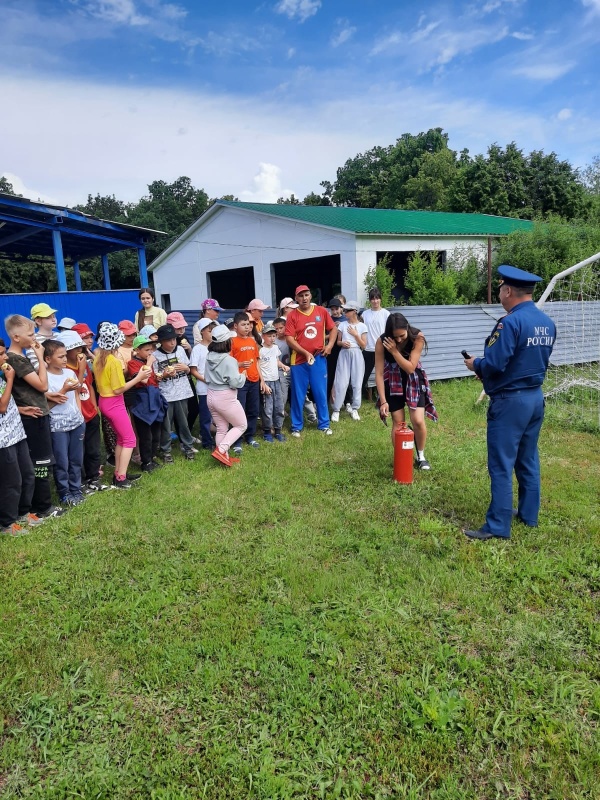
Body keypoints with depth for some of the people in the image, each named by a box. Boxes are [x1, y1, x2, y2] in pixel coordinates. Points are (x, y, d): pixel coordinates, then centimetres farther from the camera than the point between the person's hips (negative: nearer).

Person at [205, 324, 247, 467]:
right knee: (241, 426, 9)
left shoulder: (209, 357, 4)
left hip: (211, 396, 8)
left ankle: (225, 456, 23)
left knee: (221, 429, 18)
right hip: (225, 398, -8)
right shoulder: (229, 360, -21)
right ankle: (221, 450, -3)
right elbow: (236, 383, -21)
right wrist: (243, 375, -1)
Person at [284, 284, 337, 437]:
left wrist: (330, 344, -2)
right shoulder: (292, 315, -4)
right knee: (298, 395, 6)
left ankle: (324, 424, 21)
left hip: (319, 358, 2)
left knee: (321, 393, 8)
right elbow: (289, 339, -10)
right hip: (299, 360, -1)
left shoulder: (321, 311, 3)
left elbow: (333, 328, 14)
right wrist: (306, 353, -17)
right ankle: (296, 427, 17)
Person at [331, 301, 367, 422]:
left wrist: (355, 335, -10)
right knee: (341, 383, -4)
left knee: (357, 383, 3)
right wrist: (342, 343, -12)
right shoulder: (342, 324, 5)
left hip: (357, 355, 0)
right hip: (344, 355, 0)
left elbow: (364, 346, -1)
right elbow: (338, 341, 9)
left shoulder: (362, 326, 1)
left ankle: (354, 409, 15)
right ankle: (336, 410, 1)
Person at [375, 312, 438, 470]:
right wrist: (383, 401, -22)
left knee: (418, 421, -8)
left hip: (413, 381, 0)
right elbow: (379, 373, -19)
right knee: (398, 422, -1)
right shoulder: (382, 342, -23)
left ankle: (421, 456, 16)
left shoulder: (417, 338, -24)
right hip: (393, 382, 0)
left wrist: (395, 351, -36)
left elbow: (410, 368, -26)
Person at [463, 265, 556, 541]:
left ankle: (498, 526, 4)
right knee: (528, 461, 19)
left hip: (510, 401, -9)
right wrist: (484, 365, 16)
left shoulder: (510, 322, -19)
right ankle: (529, 514, 30)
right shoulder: (547, 323, 8)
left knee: (501, 465, -2)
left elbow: (494, 365, -23)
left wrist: (475, 364, -1)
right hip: (535, 397, 9)